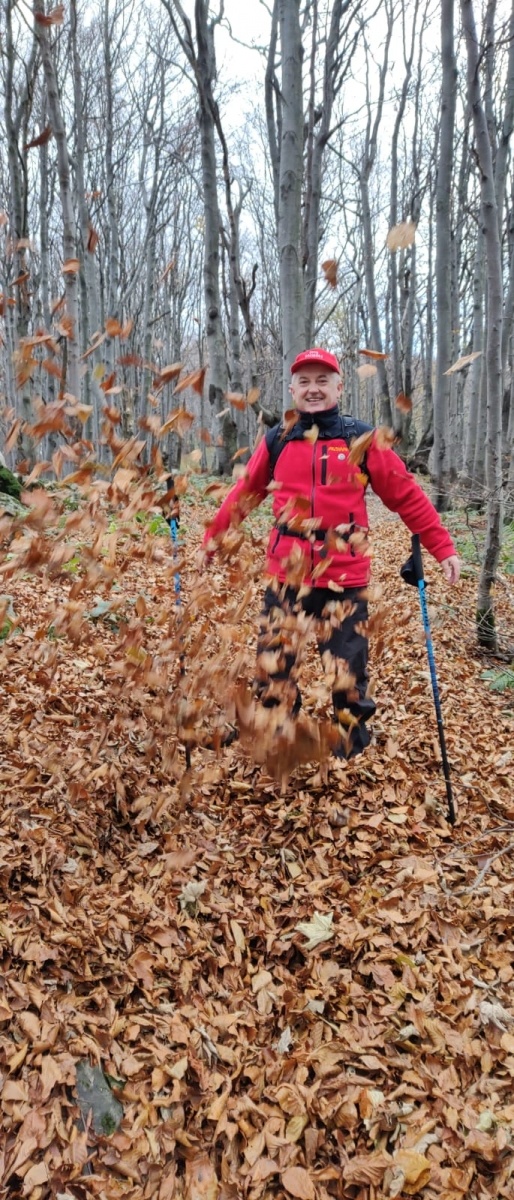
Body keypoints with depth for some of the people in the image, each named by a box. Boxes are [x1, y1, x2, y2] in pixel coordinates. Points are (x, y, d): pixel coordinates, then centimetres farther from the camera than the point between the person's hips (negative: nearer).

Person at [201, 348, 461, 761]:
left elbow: (407, 496, 3)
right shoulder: (276, 441, 5)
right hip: (286, 575, 2)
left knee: (348, 673, 6)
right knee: (272, 670, 5)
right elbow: (243, 495, 14)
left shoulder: (363, 440, 0)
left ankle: (354, 756, 25)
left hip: (345, 577, -1)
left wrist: (443, 548, 2)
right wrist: (211, 539, 18)